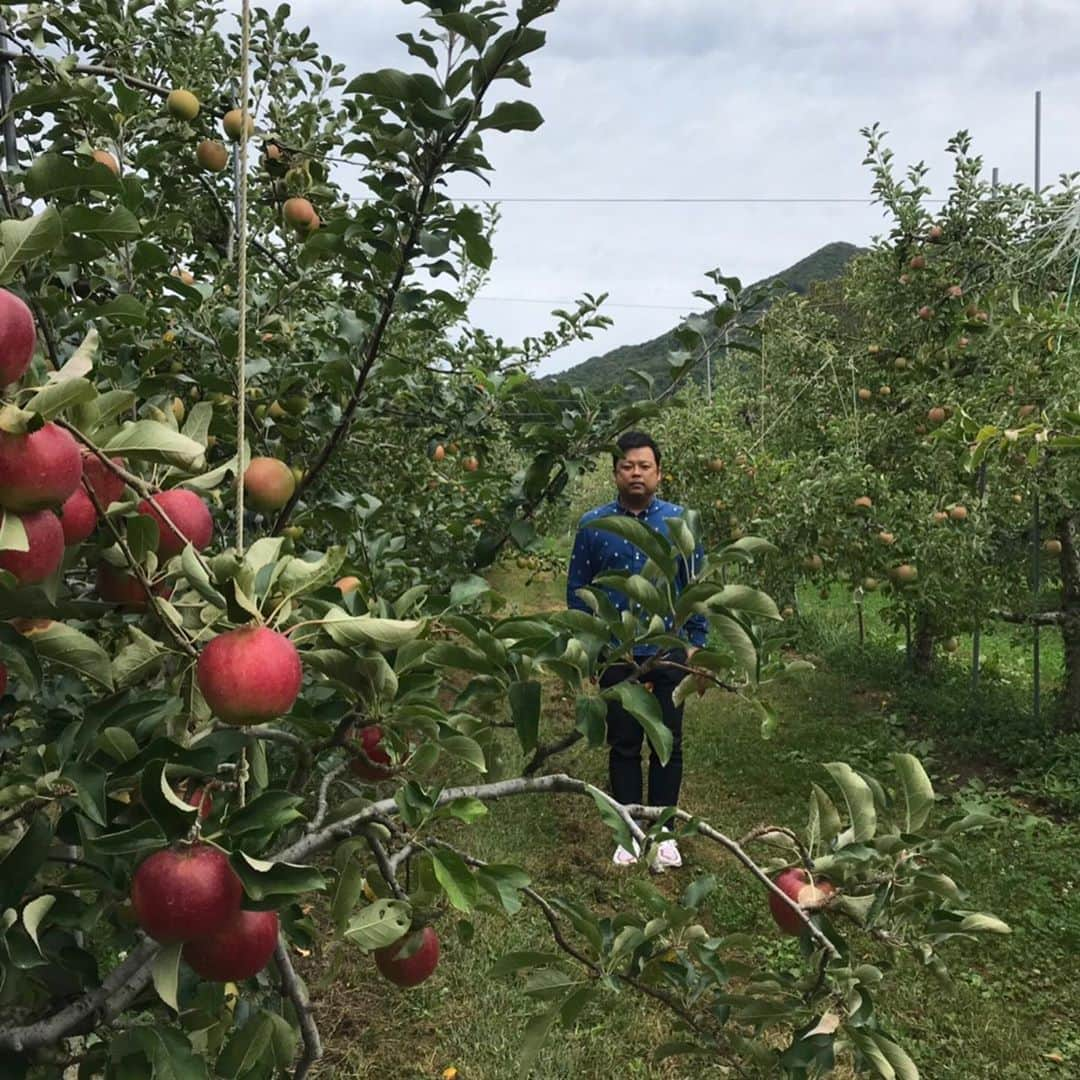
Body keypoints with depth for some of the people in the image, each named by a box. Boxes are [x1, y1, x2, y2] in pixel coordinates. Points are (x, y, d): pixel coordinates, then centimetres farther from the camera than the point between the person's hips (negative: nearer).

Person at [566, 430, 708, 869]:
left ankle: (663, 833, 23)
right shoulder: (593, 524, -3)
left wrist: (696, 642, 0)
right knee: (623, 745, 10)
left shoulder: (680, 521, -2)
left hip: (669, 651, 0)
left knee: (669, 745, 8)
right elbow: (577, 588, 4)